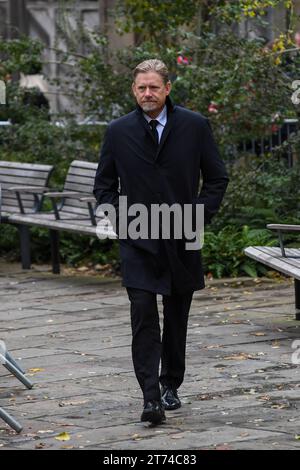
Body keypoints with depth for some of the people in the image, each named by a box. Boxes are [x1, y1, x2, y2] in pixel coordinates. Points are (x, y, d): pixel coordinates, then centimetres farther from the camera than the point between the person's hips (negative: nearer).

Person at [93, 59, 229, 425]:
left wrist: (199, 216, -4)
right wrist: (121, 218, -3)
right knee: (144, 316, -13)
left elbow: (217, 178, 7)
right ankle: (151, 398, -17)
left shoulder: (195, 126, 0)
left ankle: (170, 385, 30)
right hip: (137, 242, -1)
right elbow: (104, 185, 11)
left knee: (177, 318, 12)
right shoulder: (118, 132, 1)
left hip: (182, 241, 1)